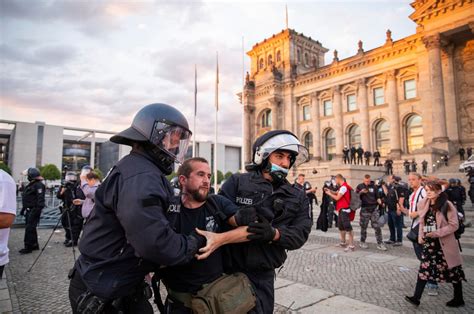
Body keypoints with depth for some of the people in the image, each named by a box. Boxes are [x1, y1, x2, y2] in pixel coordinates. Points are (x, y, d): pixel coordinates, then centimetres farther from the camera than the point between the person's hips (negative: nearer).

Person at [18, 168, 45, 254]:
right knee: (31, 228, 14)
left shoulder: (39, 185, -15)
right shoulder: (30, 184, 17)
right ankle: (34, 245, 22)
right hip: (29, 210, 10)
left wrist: (37, 210, -26)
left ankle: (28, 247, -2)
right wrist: (23, 209, 23)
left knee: (29, 228, -8)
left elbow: (40, 199, -22)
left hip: (34, 210, -10)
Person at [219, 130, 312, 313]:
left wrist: (274, 234, -23)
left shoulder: (297, 198, 6)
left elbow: (301, 234, -5)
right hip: (230, 270, -3)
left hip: (263, 276, 4)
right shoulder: (237, 182, -6)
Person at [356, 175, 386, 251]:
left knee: (377, 226, -2)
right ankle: (362, 242, 21)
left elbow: (377, 197, 14)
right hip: (364, 209, -1)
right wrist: (361, 192, -14)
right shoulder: (360, 186, 3)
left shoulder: (374, 186, 8)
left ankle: (380, 243, 5)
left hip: (374, 208, 2)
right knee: (364, 226, 6)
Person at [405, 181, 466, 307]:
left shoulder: (447, 205, -11)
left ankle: (459, 299, 31)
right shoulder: (423, 205, 5)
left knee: (453, 271, 11)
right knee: (424, 269, 0)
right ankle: (416, 297, 1)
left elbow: (454, 225, -12)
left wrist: (437, 233, -21)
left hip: (445, 243, -4)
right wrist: (421, 237, 4)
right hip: (429, 243, 4)